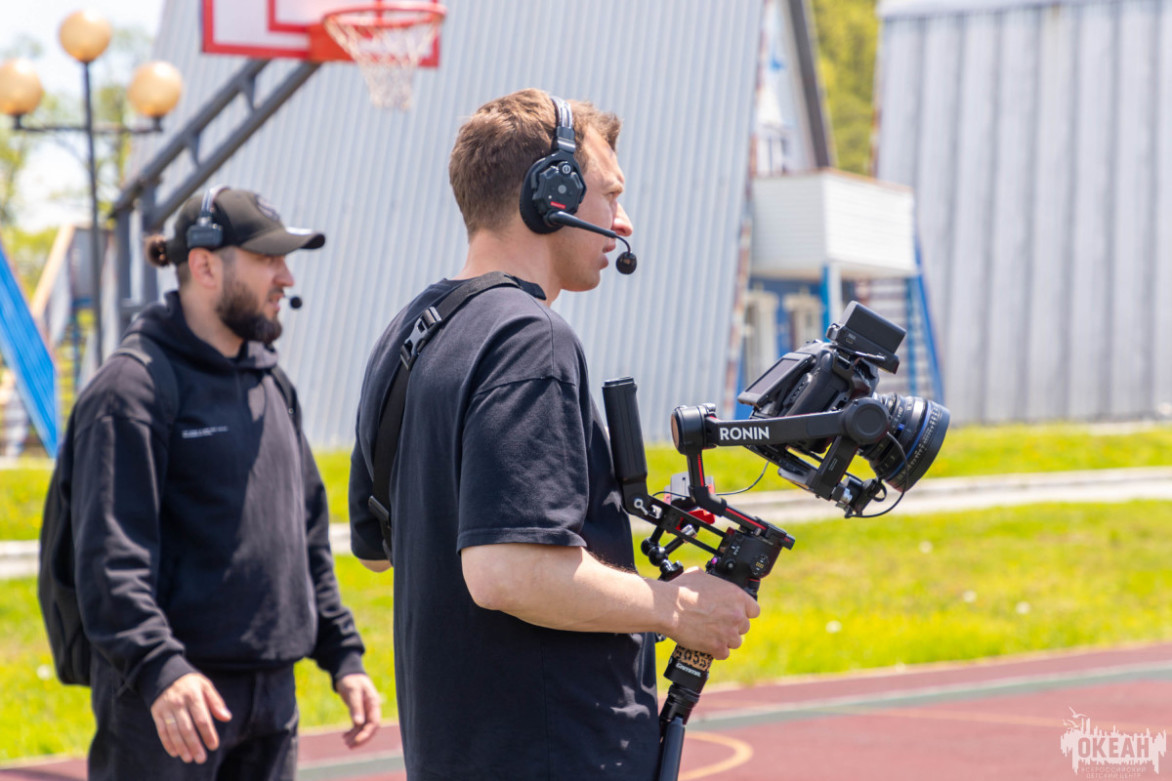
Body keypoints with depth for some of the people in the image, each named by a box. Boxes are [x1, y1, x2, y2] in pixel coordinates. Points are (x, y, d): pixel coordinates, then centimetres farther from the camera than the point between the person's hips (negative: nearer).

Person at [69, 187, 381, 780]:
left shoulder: (272, 385, 17)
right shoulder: (134, 386, -9)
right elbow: (110, 553, -18)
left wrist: (343, 656, 15)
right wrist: (158, 668, -29)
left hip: (272, 696, 8)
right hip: (168, 704, -8)